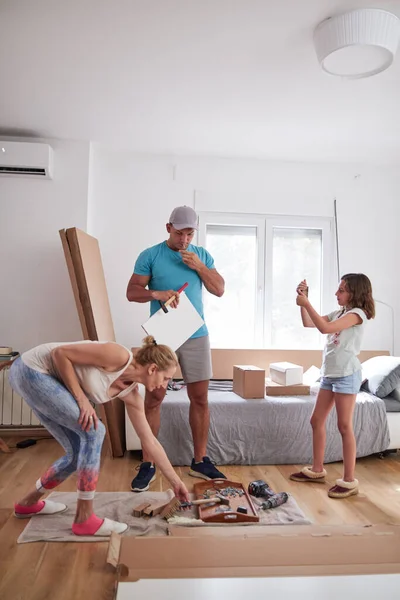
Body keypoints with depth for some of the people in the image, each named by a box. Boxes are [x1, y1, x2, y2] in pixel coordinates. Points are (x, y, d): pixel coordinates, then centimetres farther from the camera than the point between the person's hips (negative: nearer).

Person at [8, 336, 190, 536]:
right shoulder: (119, 357, -24)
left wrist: (175, 481, 12)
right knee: (93, 431, -14)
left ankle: (29, 503, 32)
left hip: (46, 379, 8)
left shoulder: (131, 394, 0)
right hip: (31, 370, -8)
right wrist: (81, 399, -19)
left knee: (80, 453, 8)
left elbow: (149, 441, 6)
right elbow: (59, 353, -20)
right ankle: (84, 519, -2)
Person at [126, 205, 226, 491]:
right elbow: (132, 292, -3)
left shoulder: (202, 255, 8)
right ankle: (148, 465, 13)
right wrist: (157, 294, -21)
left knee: (200, 398, 6)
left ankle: (200, 461, 21)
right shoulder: (150, 255, -1)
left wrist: (199, 267, -9)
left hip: (196, 336, 3)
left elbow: (220, 290, 5)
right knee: (153, 399, 0)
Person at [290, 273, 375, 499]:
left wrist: (307, 303, -20)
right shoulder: (338, 313, 14)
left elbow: (325, 328, -24)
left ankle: (349, 480, 6)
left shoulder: (357, 314, -11)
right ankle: (317, 469, 23)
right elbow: (309, 324, 14)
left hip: (347, 374, -9)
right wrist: (304, 299, 5)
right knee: (317, 421, 11)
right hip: (329, 373, 9)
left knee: (345, 426, -4)